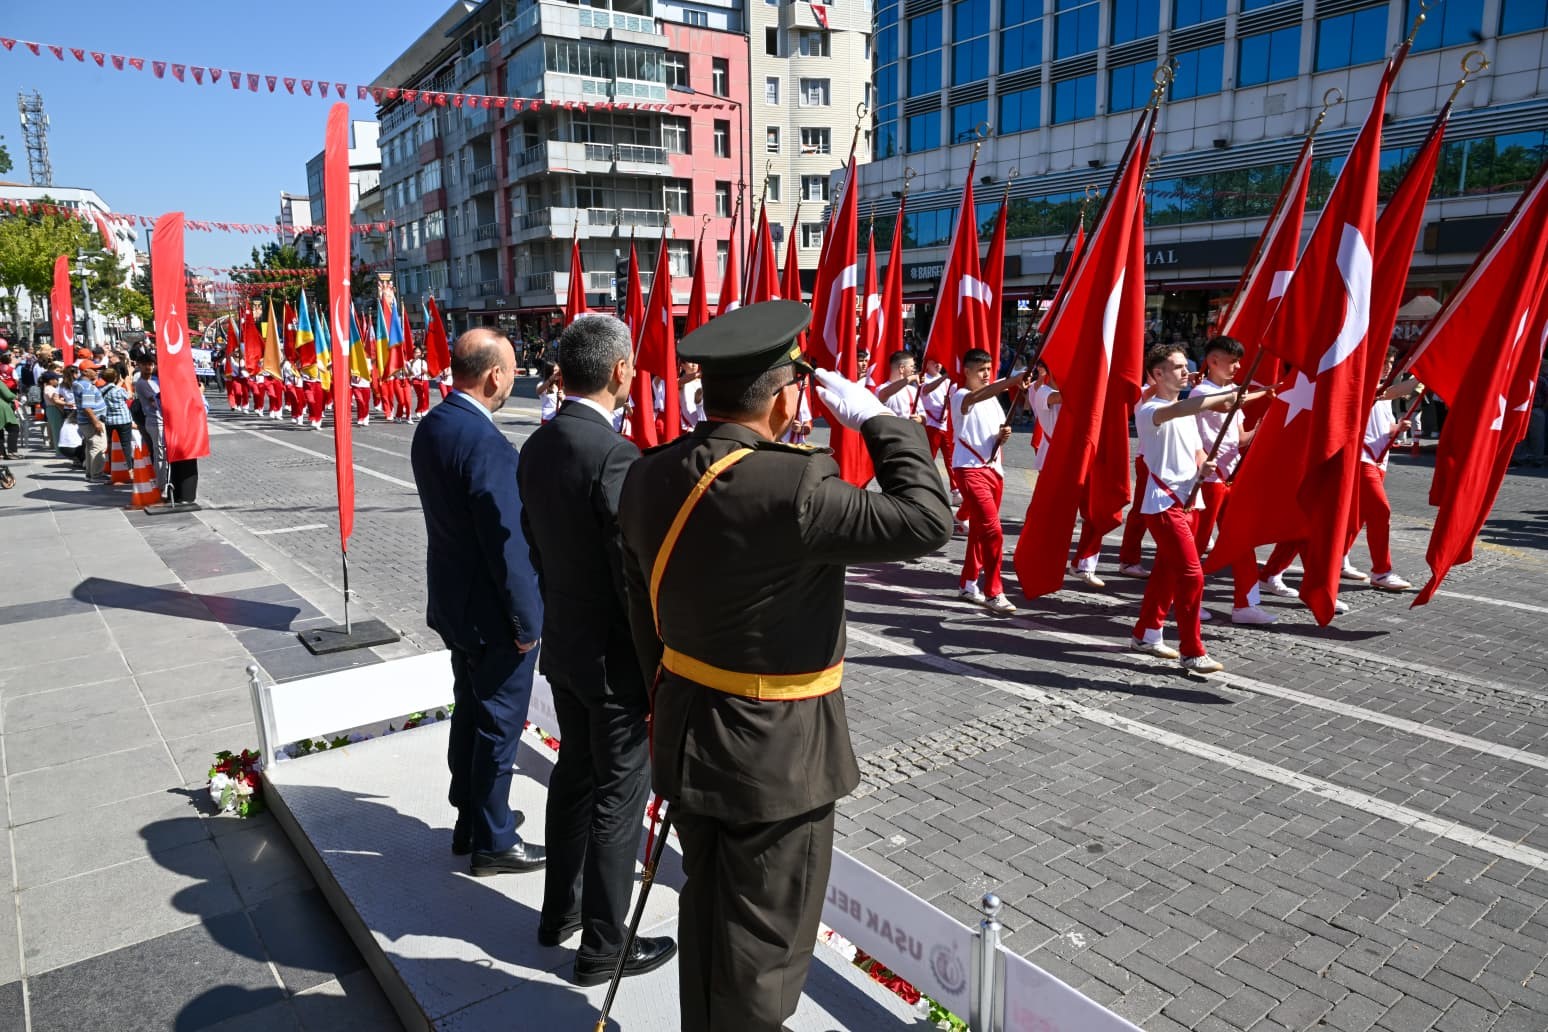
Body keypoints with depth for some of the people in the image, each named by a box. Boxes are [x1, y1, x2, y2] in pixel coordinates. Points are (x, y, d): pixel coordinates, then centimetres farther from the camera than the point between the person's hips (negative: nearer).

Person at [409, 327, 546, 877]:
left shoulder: (430, 427, 2)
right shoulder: (488, 446, -27)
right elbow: (507, 545, -25)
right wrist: (527, 621, -15)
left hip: (452, 600, 9)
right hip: (492, 613, -9)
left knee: (469, 712, 23)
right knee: (499, 726, 8)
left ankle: (471, 818, 40)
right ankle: (493, 841, 24)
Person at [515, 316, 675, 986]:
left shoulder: (537, 446, 2)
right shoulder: (616, 458, -25)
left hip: (562, 644, 8)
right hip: (615, 657, -8)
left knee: (573, 775, 22)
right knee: (618, 798, 7)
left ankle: (560, 911, 39)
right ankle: (604, 946, 23)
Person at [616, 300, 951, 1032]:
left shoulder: (647, 477, -3)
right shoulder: (792, 484, -27)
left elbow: (642, 612, 6)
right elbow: (927, 520, -22)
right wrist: (878, 421, -11)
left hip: (687, 733, 8)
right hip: (774, 750, -7)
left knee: (704, 906, 25)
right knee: (763, 933, 13)